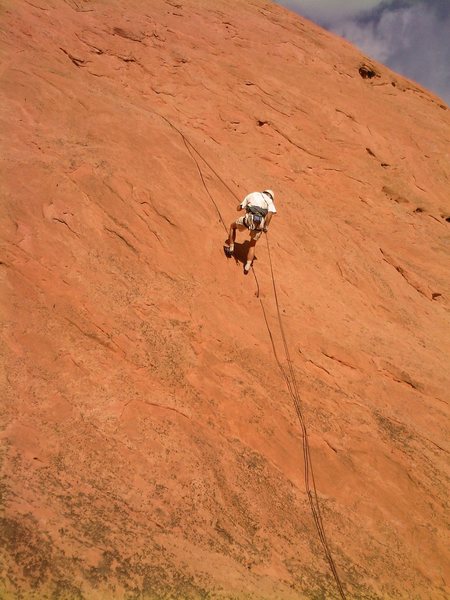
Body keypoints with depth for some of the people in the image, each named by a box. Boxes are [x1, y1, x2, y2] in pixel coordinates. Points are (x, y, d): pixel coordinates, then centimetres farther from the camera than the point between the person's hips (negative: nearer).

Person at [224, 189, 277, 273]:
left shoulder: (252, 195, 24)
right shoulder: (269, 200, 20)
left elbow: (239, 208, 25)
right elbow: (270, 213, -3)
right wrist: (266, 226, 0)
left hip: (248, 219, -1)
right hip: (259, 224, 1)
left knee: (233, 226, 32)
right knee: (252, 245, 23)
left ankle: (230, 247, 31)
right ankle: (248, 266, 10)